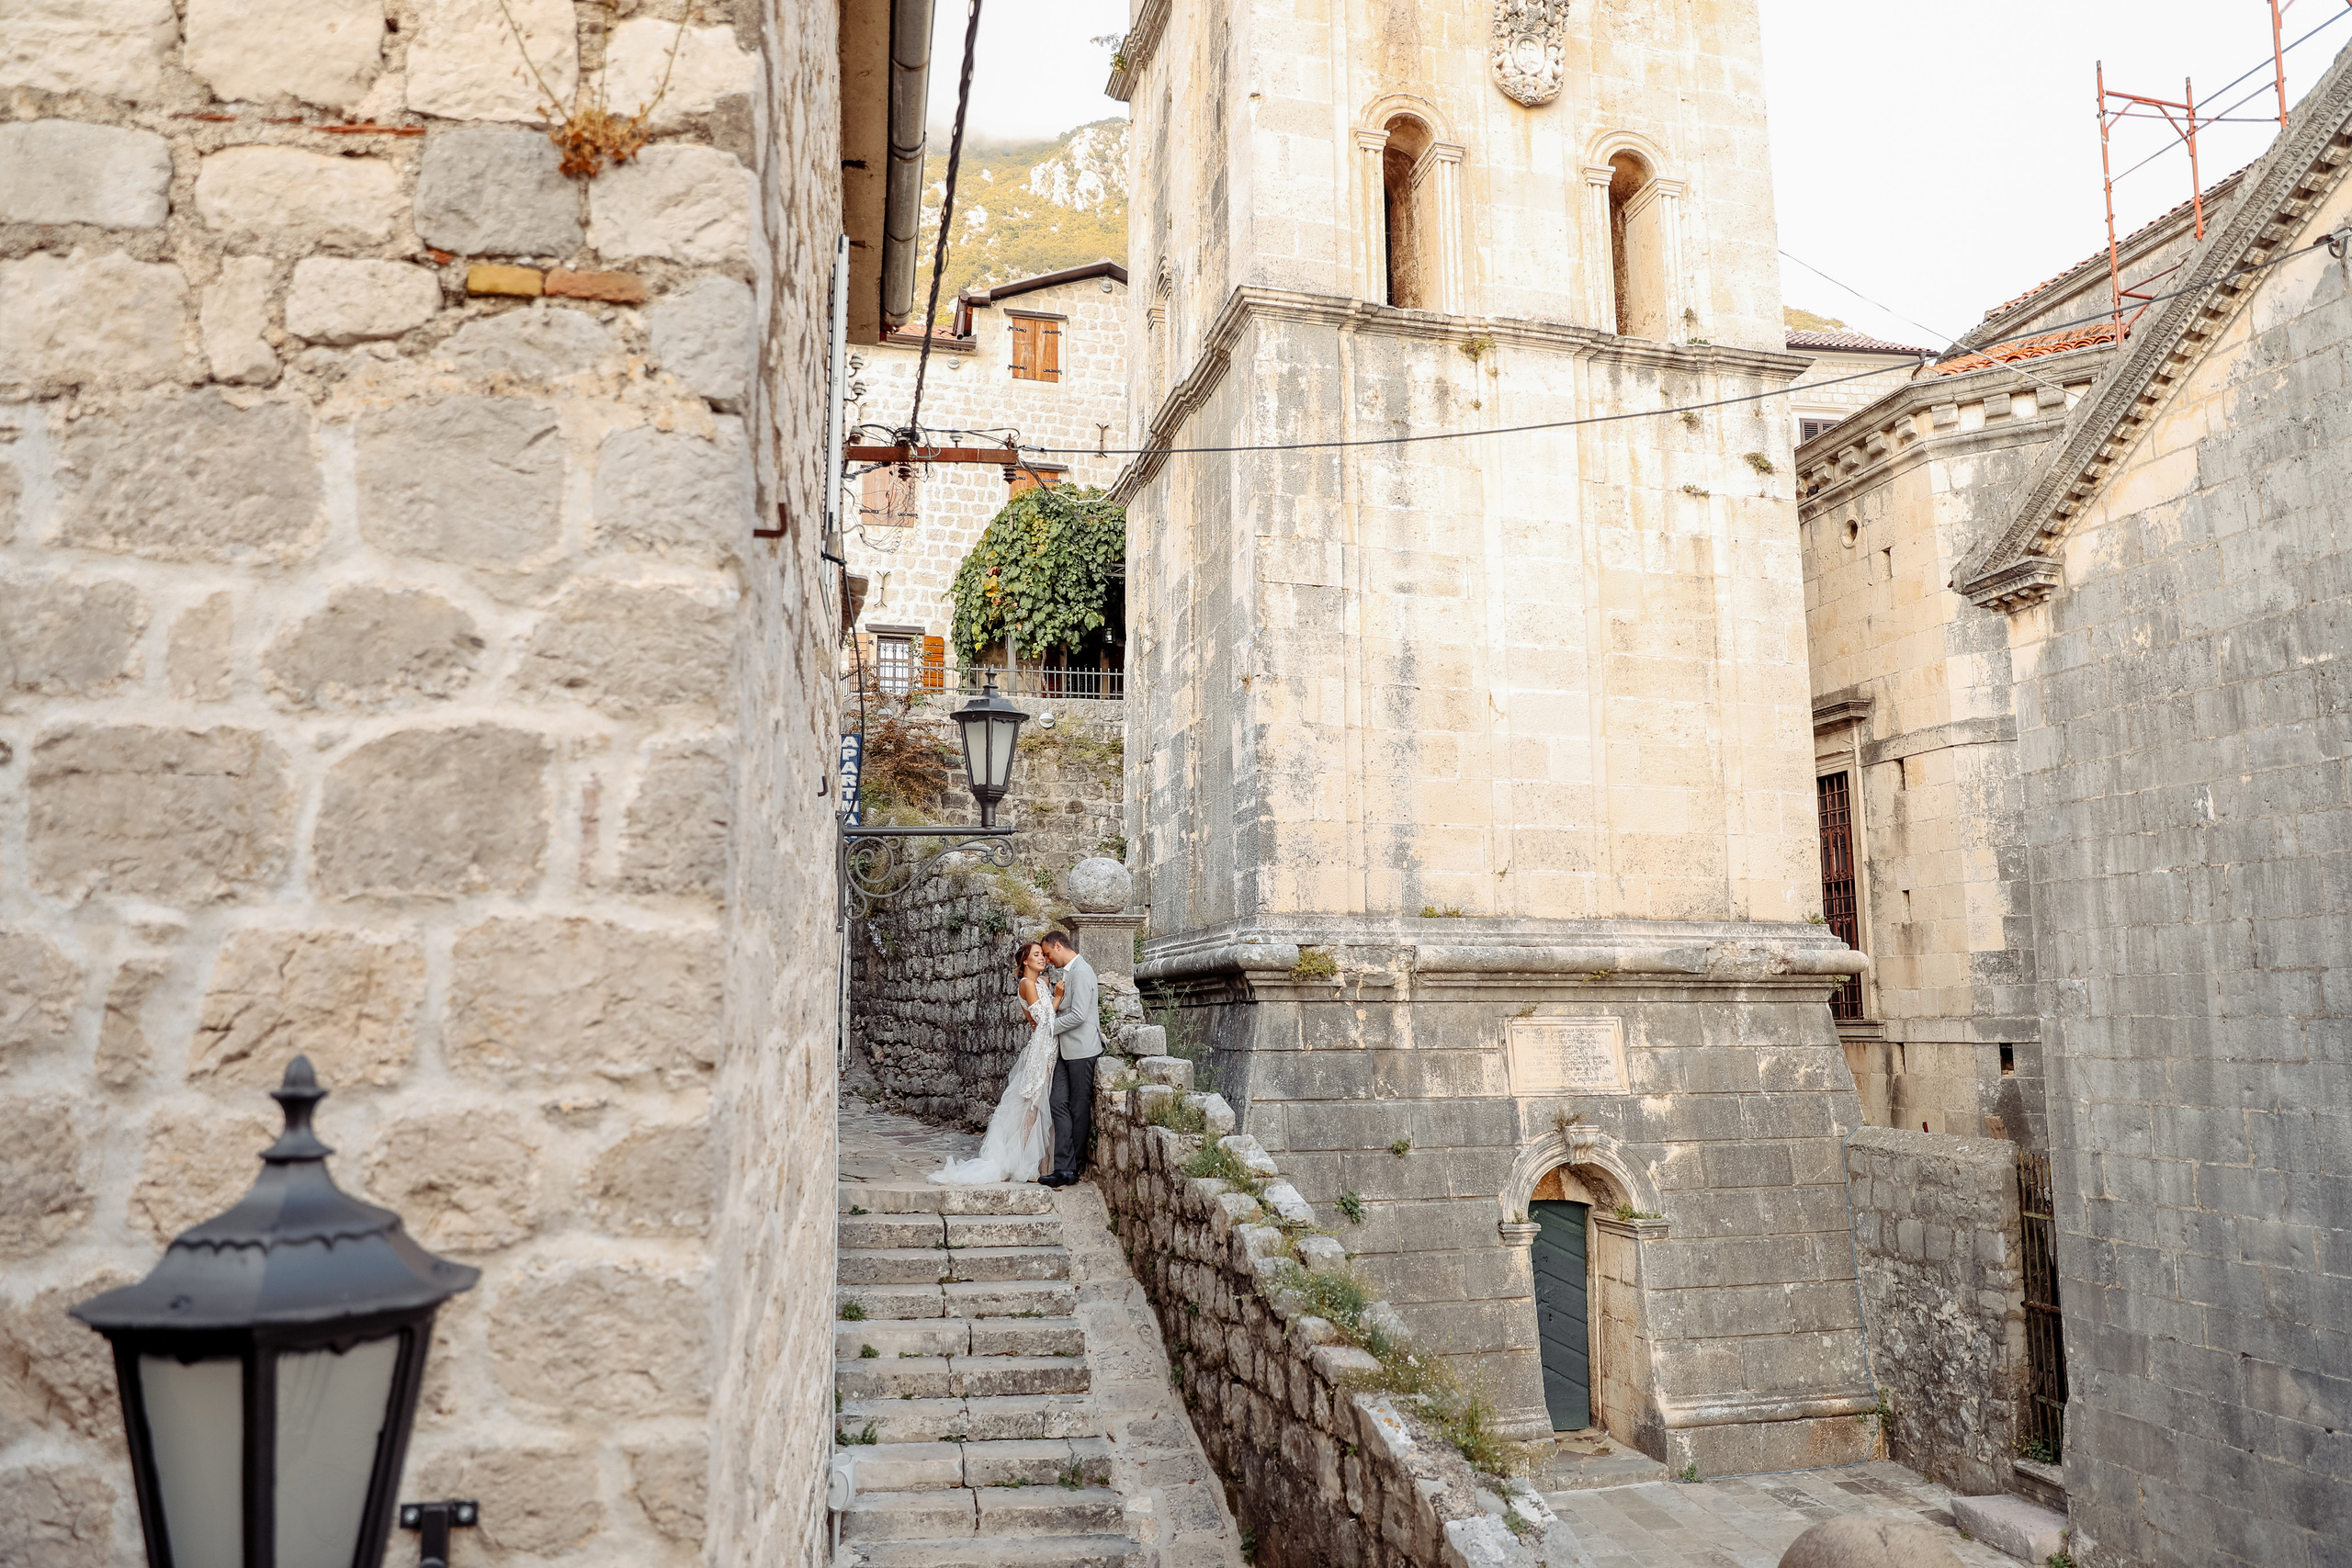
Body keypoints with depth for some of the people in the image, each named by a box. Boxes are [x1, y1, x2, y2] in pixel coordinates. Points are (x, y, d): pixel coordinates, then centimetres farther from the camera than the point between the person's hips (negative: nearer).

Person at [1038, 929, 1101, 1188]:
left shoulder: (1081, 971, -13)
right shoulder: (1068, 972, 17)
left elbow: (1079, 1015, -20)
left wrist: (1049, 1027, -10)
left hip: (1081, 1050, -9)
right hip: (1066, 1050, 9)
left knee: (1080, 1108, 2)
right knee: (1060, 1105, -1)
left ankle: (1071, 1165, 11)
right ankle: (1064, 1169, -5)